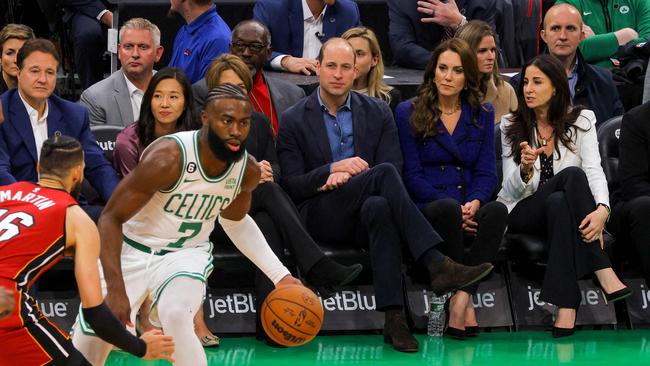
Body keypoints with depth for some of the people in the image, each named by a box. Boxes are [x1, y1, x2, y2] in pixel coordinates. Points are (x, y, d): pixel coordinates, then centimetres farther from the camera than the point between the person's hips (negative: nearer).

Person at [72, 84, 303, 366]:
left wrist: (280, 275, 8)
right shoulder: (168, 158, -28)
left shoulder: (248, 170, -9)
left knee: (176, 316, -32)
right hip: (131, 250, -2)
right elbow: (111, 218, -23)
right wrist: (116, 289, -31)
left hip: (186, 253, 2)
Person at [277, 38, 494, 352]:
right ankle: (437, 265, -40)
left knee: (379, 206, -39)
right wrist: (333, 169, -16)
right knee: (384, 173, -30)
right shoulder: (293, 120, 8)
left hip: (365, 212, 2)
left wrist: (348, 176, -12)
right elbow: (291, 186, 0)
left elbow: (395, 169, 4)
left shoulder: (377, 113, 14)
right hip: (320, 217, -2)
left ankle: (393, 317, -47)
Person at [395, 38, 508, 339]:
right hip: (424, 210, -3)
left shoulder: (482, 115, 16)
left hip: (469, 210, 3)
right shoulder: (408, 113, 6)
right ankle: (466, 302, -30)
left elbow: (486, 172, 9)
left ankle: (461, 297, -38)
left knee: (497, 211, -32)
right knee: (448, 208, -38)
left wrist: (474, 203, -14)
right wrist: (451, 206, -15)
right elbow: (412, 175, -1)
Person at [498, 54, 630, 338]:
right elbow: (511, 190, -3)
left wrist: (602, 208, -32)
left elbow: (594, 170, -10)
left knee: (558, 203, -37)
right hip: (522, 213, -1)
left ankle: (566, 306, -46)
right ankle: (605, 275, -41)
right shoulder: (511, 127, 5)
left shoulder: (581, 121, 4)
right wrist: (525, 169, -27)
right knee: (572, 174, -31)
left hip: (564, 210, 1)